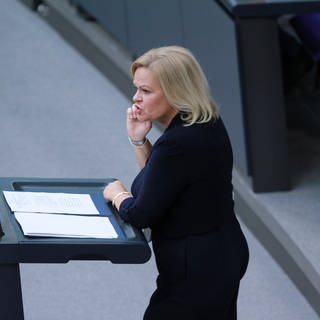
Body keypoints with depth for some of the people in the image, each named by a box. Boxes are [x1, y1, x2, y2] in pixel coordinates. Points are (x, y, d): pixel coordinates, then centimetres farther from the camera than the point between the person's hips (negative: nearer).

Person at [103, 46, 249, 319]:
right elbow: (163, 180, 18)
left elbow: (140, 214, -19)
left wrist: (117, 194, 2)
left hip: (196, 271, -10)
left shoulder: (179, 143, -27)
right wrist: (138, 140, 2)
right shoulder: (207, 124, 4)